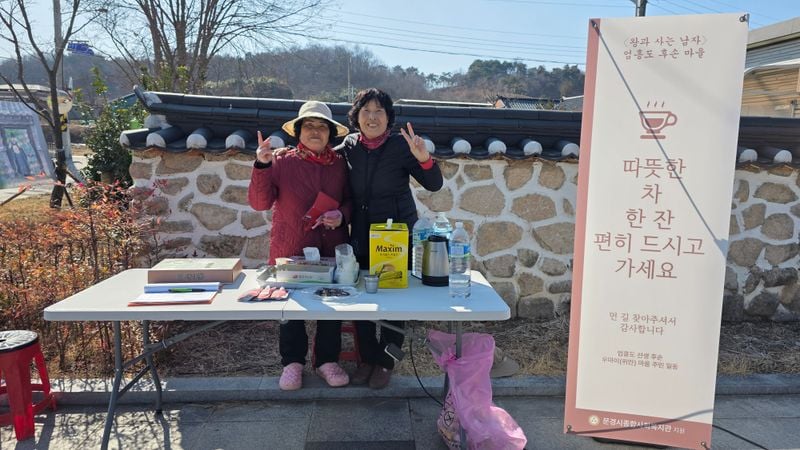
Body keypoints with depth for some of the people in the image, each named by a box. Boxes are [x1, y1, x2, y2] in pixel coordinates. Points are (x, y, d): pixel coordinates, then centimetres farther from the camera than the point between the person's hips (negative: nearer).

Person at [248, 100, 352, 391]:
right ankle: (292, 362, 26)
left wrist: (342, 216, -11)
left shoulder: (339, 164, 4)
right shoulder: (282, 161, -3)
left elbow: (351, 200, 11)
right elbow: (260, 202, -8)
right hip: (290, 248, -2)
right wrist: (262, 167, -20)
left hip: (331, 249, 2)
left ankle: (327, 360, 27)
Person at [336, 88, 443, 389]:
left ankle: (386, 362, 26)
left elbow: (434, 185, -10)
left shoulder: (401, 145, -9)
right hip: (360, 237, 3)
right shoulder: (348, 147, -1)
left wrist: (424, 159, -29)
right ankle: (367, 359, 30)